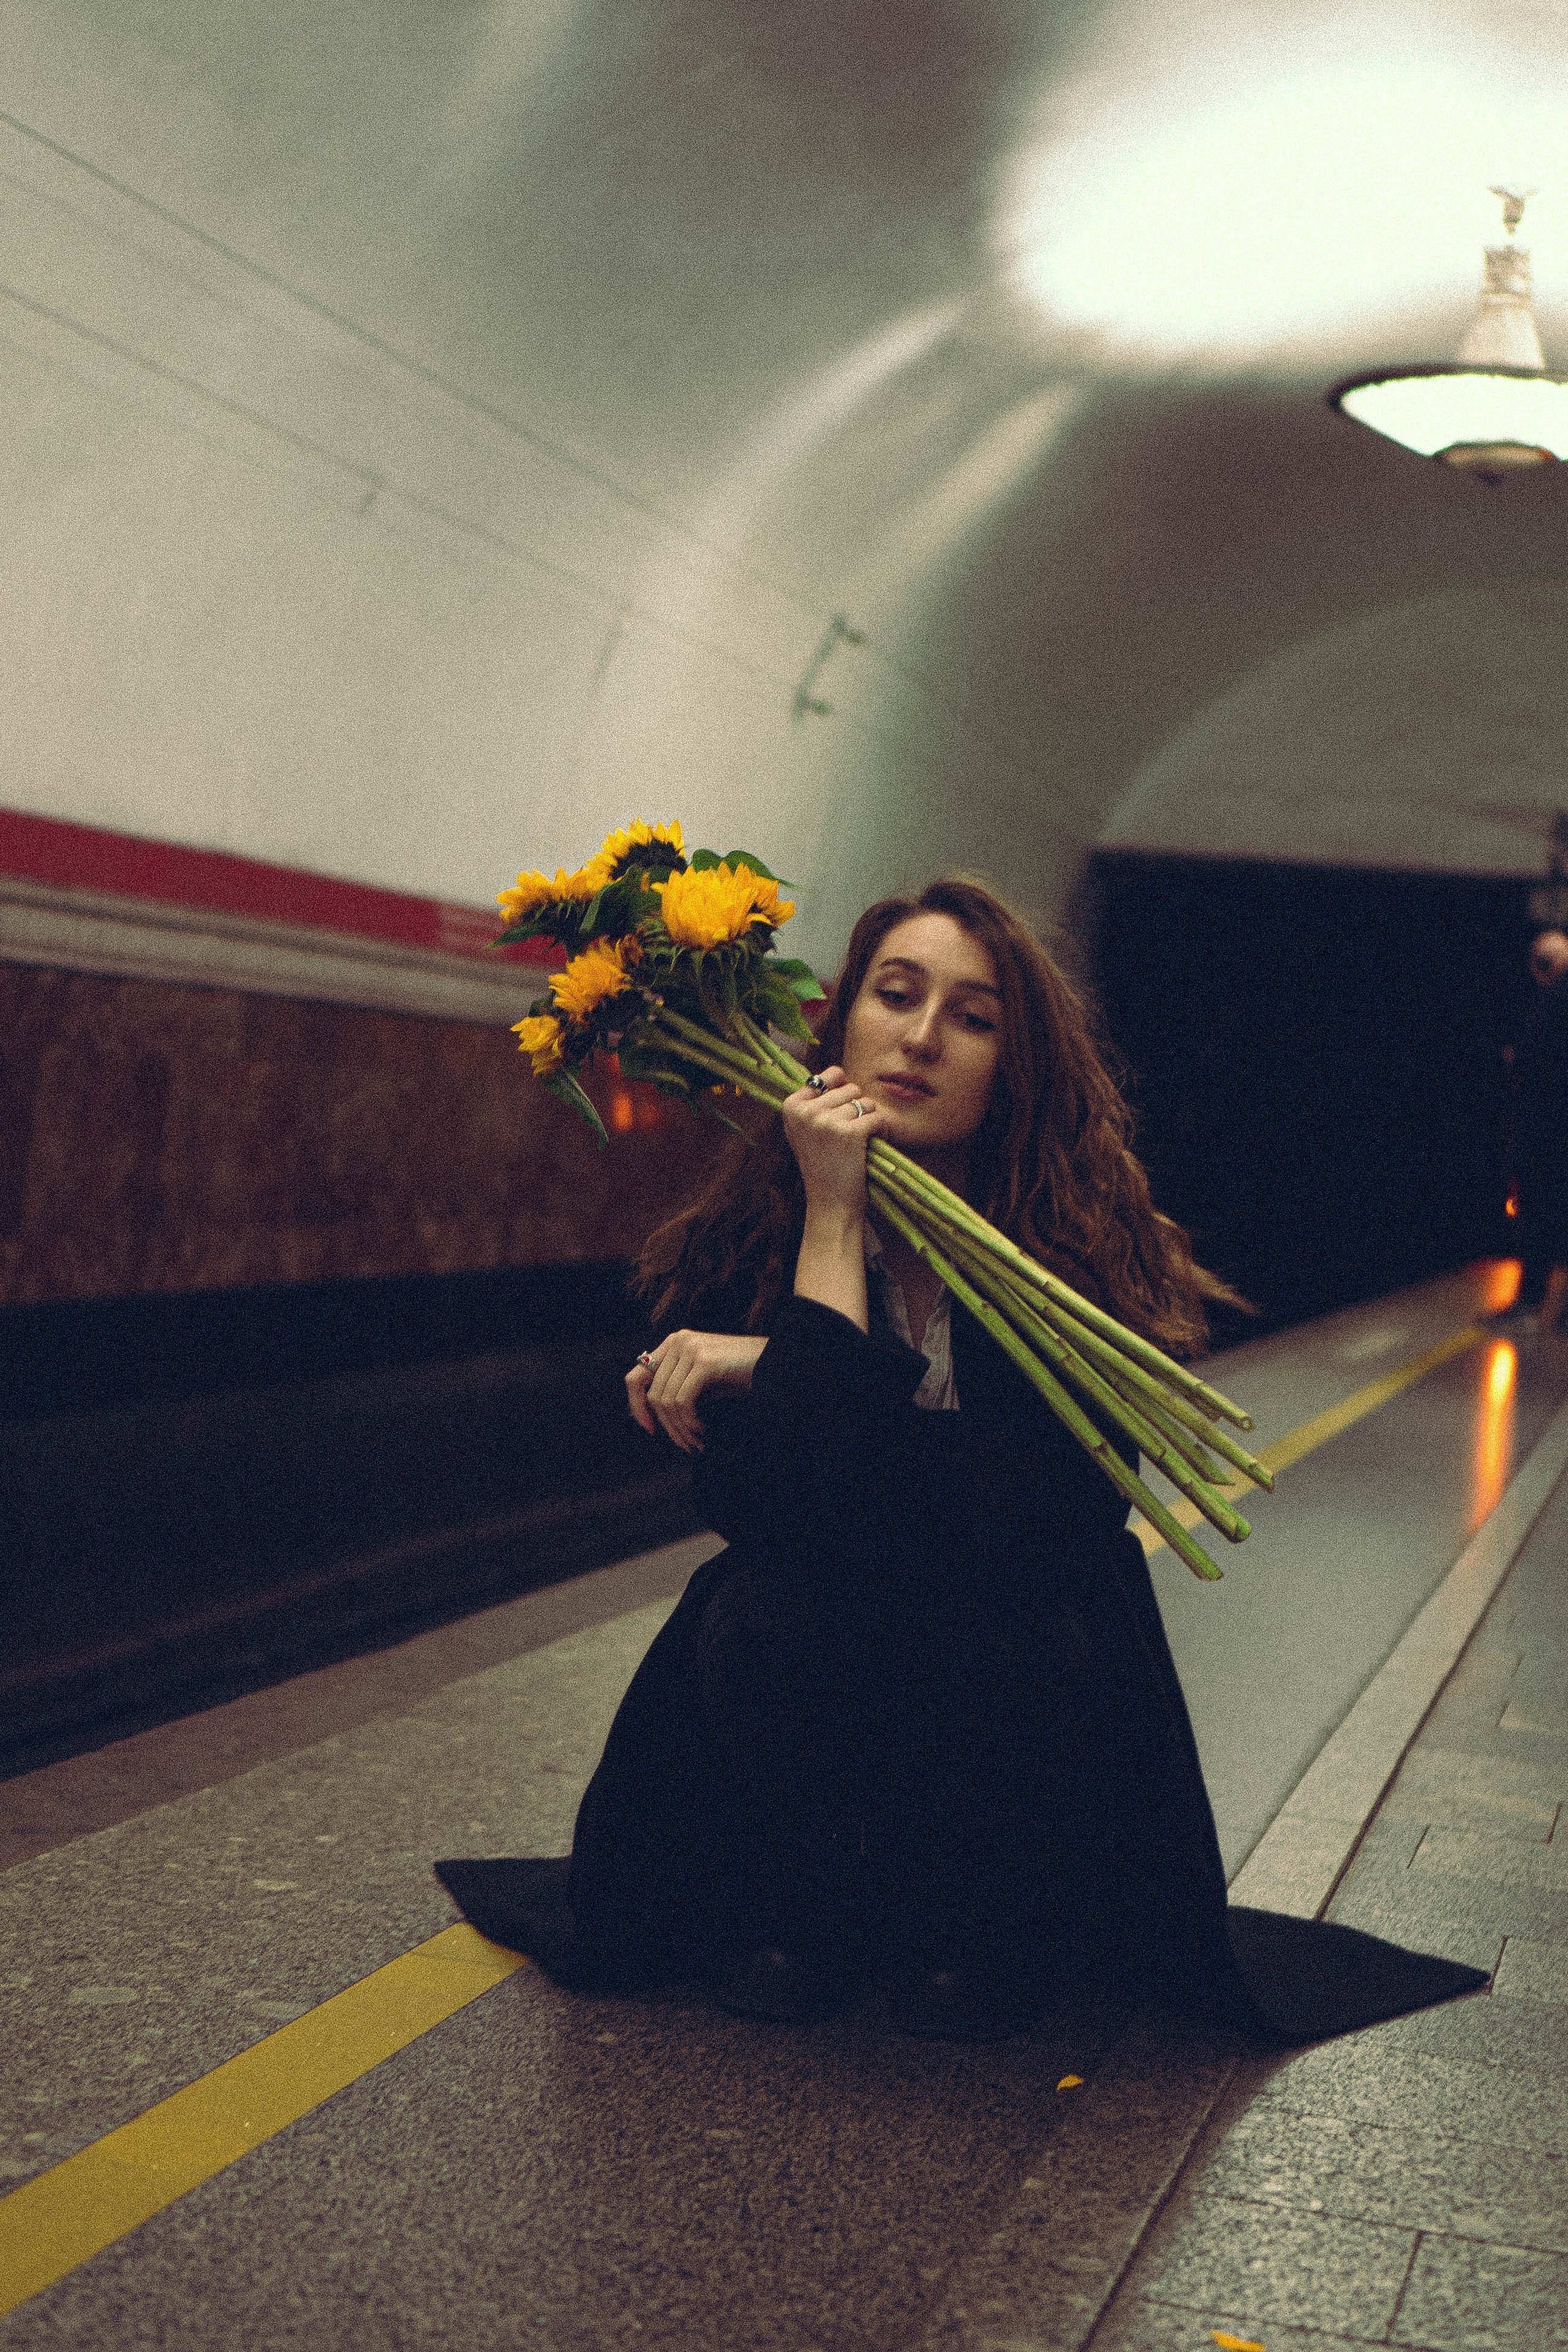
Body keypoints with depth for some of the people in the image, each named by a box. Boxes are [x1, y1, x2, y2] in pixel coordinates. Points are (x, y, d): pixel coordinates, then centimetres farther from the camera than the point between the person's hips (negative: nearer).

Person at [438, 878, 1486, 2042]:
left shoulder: (1083, 1242, -19)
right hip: (818, 1678, 2)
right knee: (760, 1620, -29)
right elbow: (755, 1503, -25)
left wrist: (762, 1368, -27)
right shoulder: (745, 1232, -12)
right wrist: (833, 1216, -27)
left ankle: (969, 1920, 0)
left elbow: (1015, 1518, -28)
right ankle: (806, 1907, 2)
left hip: (1018, 1649, -1)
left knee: (992, 1642, -32)